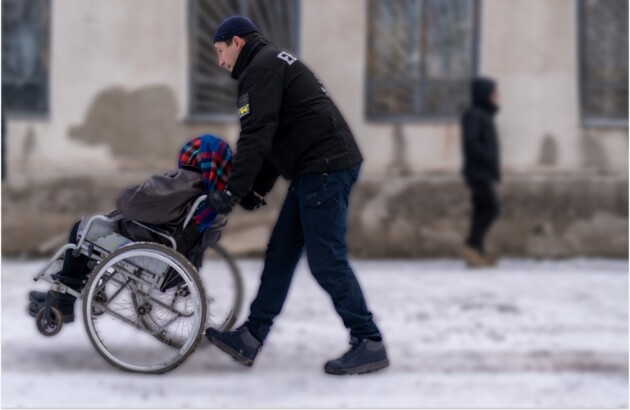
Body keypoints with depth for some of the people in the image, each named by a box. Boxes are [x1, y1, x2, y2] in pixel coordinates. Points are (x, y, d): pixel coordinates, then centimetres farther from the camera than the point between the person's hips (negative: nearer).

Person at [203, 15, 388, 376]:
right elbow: (275, 137, 26)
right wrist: (257, 190, 21)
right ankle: (251, 339, 14)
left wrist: (233, 191, -13)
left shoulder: (261, 69, -8)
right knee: (281, 252, 11)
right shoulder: (272, 65, 25)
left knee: (326, 260, -9)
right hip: (321, 168, 11)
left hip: (325, 168, -11)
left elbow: (256, 137, -16)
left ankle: (369, 344, -5)